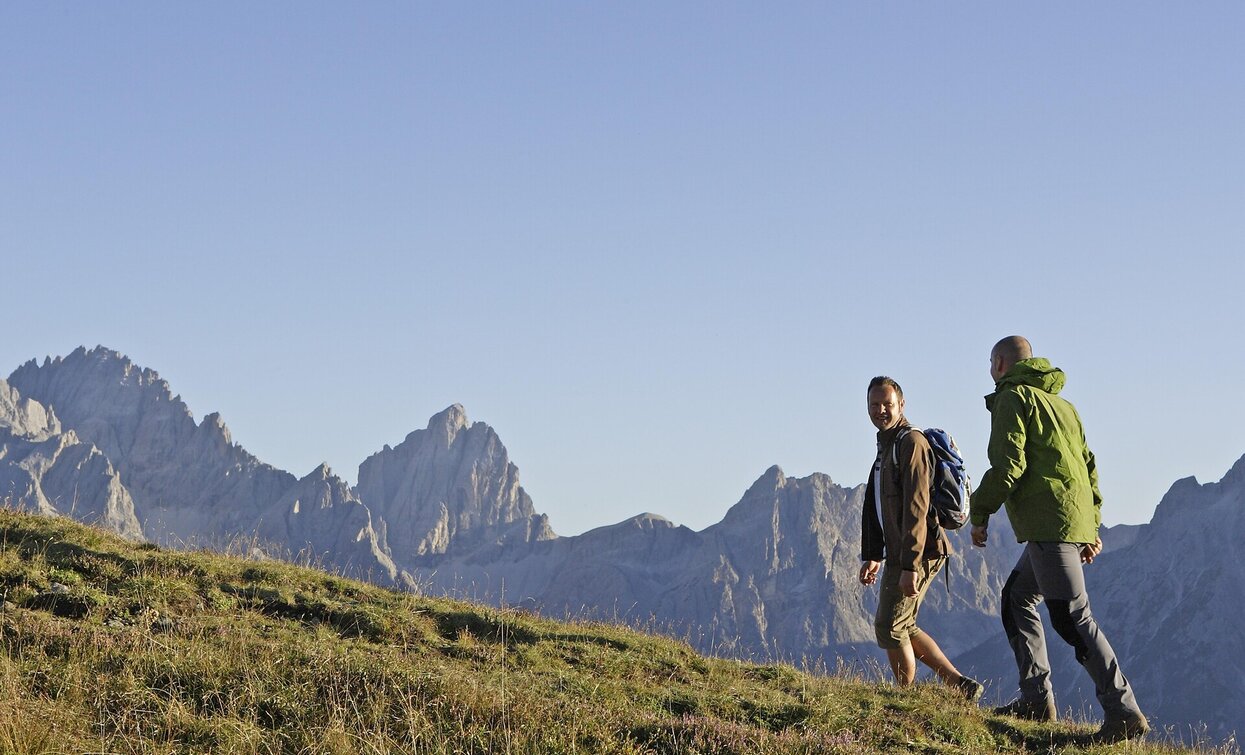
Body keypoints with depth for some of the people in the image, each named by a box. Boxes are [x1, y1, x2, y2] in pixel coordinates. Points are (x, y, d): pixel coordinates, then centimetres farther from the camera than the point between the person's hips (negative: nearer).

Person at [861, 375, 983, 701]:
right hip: (897, 555, 10)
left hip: (918, 552, -10)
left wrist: (909, 566, -26)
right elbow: (874, 507, 25)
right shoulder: (885, 446, 19)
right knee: (901, 628, 12)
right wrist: (871, 556, 21)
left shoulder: (911, 442, -13)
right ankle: (959, 685, 14)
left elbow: (916, 509, -21)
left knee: (889, 626, -8)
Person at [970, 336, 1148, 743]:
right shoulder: (1061, 403, 24)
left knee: (1071, 615, -12)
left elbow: (1008, 464, -13)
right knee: (1016, 598, 19)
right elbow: (1088, 465, 22)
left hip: (1049, 522, -10)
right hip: (1077, 520, 10)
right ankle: (1036, 698, 14)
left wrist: (980, 512, -5)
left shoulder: (1013, 398, -2)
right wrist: (1092, 527, 22)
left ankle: (1123, 712, -17)